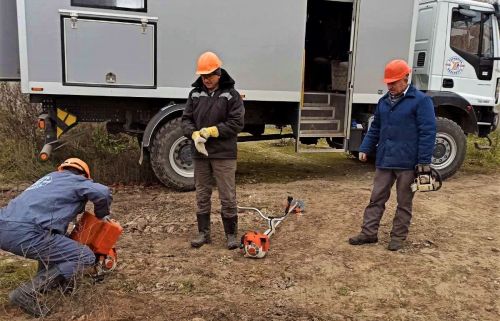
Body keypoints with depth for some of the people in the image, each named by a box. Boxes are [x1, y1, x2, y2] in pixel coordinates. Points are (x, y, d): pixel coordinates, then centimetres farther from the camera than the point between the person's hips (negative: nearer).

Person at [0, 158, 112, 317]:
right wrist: (100, 216, 14)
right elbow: (103, 193, -6)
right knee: (86, 257, -1)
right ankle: (27, 292, -6)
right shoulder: (75, 180, 11)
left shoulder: (51, 177, 32)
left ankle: (45, 279, 23)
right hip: (24, 234, -9)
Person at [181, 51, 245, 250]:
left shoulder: (231, 95, -4)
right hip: (200, 153, 4)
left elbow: (237, 124, -9)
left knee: (228, 197, 2)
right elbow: (186, 120, 8)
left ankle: (231, 234, 16)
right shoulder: (195, 94, 8)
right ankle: (203, 233, 24)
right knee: (202, 196, 12)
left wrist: (212, 131, -16)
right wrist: (195, 134, -12)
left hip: (224, 154, -4)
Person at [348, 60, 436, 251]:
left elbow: (428, 132, -11)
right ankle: (369, 233, 17)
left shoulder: (421, 100, -7)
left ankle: (398, 236, 19)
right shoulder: (384, 101, 12)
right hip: (384, 161, 6)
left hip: (408, 163, -5)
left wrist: (424, 162, -15)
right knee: (377, 198, 9)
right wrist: (365, 149, 11)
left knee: (404, 202, 8)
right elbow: (375, 128, 19)